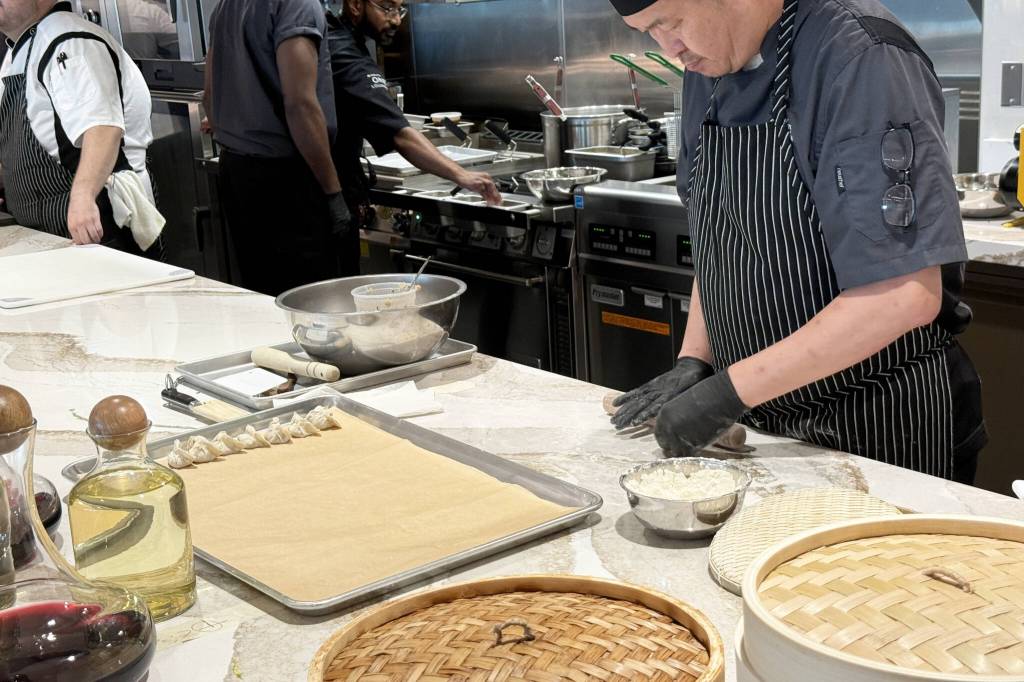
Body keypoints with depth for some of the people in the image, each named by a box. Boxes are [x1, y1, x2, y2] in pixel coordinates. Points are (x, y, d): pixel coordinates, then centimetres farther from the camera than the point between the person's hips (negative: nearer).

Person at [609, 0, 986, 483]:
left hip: (883, 425, -7)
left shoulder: (862, 60, -22)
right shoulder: (709, 69, 2)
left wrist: (731, 391, -26)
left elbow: (907, 294, -28)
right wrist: (694, 361, 0)